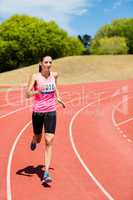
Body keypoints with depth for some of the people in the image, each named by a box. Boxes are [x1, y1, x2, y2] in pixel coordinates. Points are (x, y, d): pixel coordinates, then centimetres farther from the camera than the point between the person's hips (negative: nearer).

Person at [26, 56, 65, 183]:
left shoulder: (54, 75, 4)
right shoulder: (35, 77, -7)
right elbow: (27, 94, -12)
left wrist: (58, 97, 18)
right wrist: (36, 91, -31)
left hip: (51, 112, 1)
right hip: (37, 111, -1)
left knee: (49, 141, -9)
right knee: (38, 139, 16)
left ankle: (46, 173, -6)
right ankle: (34, 140, 57)